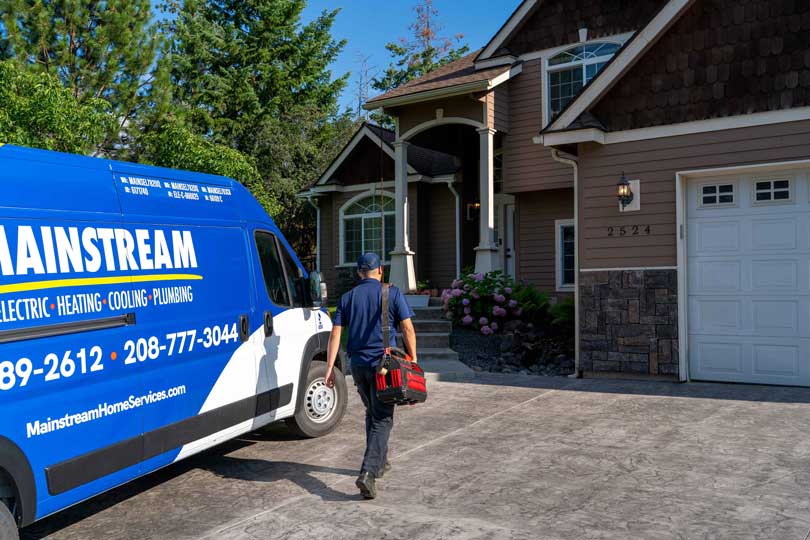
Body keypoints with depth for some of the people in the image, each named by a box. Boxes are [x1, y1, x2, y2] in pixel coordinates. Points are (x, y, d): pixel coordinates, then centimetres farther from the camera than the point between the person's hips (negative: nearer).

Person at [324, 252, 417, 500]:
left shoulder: (348, 298, 9)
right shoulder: (393, 293, 0)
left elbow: (335, 334, 3)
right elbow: (407, 329, -6)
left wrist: (330, 368, 2)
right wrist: (413, 360, 2)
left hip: (357, 364, 4)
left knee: (372, 413, 22)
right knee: (382, 419, -3)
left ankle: (379, 462, 33)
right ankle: (368, 473, -17)